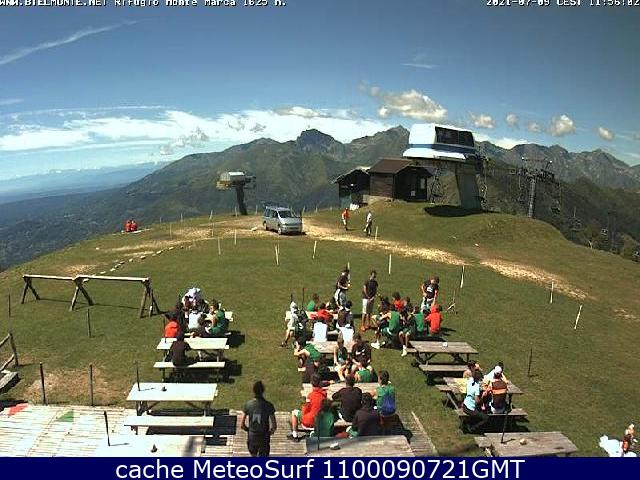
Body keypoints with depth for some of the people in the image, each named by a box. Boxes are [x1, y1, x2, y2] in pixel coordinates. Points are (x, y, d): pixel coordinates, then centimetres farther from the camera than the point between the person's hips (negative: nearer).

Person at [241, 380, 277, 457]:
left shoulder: (248, 404, -9)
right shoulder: (268, 405, -15)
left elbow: (242, 423, -5)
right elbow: (274, 425, -14)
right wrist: (271, 431, 7)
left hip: (251, 436, 3)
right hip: (264, 438, -2)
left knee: (253, 456, 28)